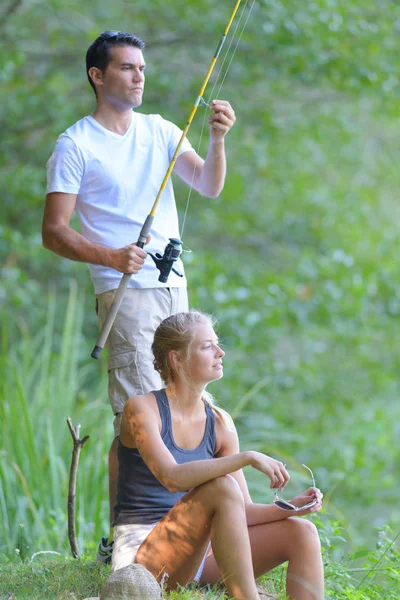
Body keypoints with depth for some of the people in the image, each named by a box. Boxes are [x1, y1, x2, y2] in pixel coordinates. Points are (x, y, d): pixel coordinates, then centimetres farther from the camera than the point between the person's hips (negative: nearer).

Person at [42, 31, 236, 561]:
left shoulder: (159, 132, 13)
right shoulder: (75, 146, -4)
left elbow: (209, 186, 4)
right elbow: (53, 232, -8)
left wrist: (218, 141, -15)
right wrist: (112, 257, -24)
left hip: (174, 286, 7)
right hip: (125, 292, -7)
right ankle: (119, 540, -8)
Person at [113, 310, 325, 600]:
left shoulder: (220, 423, 9)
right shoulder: (142, 409, -9)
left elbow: (242, 512, 7)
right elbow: (172, 478, -27)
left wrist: (291, 507, -12)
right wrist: (247, 458, -30)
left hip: (198, 552, 7)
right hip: (142, 553, -7)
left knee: (302, 533, -12)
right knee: (222, 487, -31)